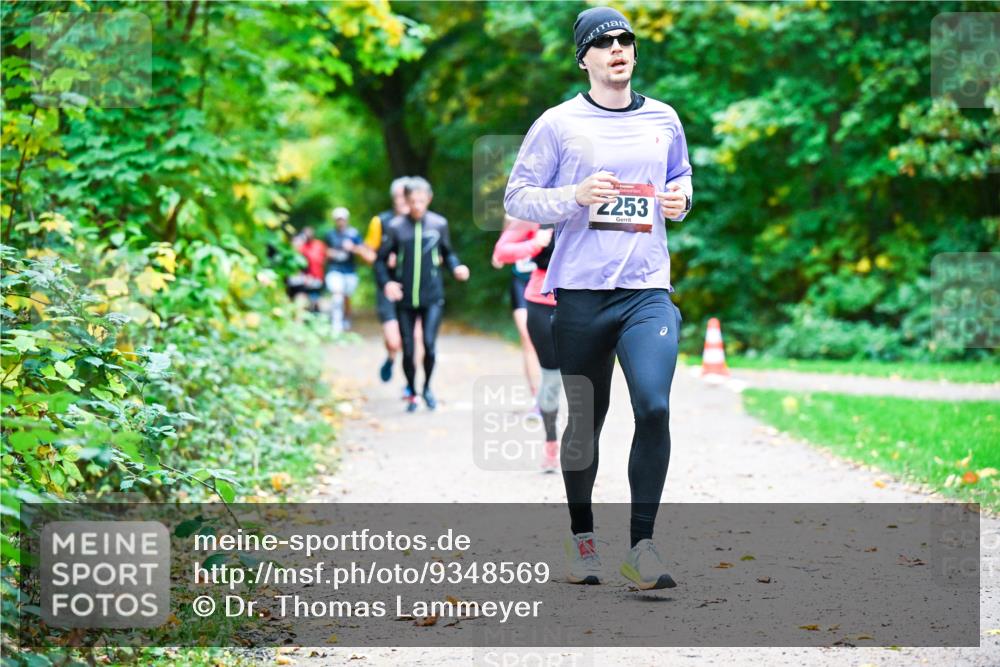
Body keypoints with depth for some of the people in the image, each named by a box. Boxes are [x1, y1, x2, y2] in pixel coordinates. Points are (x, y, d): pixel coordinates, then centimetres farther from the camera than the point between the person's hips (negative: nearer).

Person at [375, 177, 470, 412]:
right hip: (405, 299, 1)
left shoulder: (439, 224, 1)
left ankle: (427, 387, 11)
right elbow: (380, 259, 5)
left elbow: (447, 253, 15)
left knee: (429, 344, -14)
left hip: (432, 297, -1)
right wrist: (386, 282, -11)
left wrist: (456, 267, -5)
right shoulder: (396, 226, -2)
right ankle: (412, 394, 24)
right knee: (408, 350, 4)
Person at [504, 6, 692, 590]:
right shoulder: (558, 124, 1)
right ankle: (583, 536, 27)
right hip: (580, 294, -1)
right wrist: (576, 196, -14)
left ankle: (643, 544, -8)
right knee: (584, 421, 8)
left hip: (648, 291, 2)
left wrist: (681, 199, 4)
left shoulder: (664, 119, 11)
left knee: (654, 407, -17)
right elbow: (516, 197, 2)